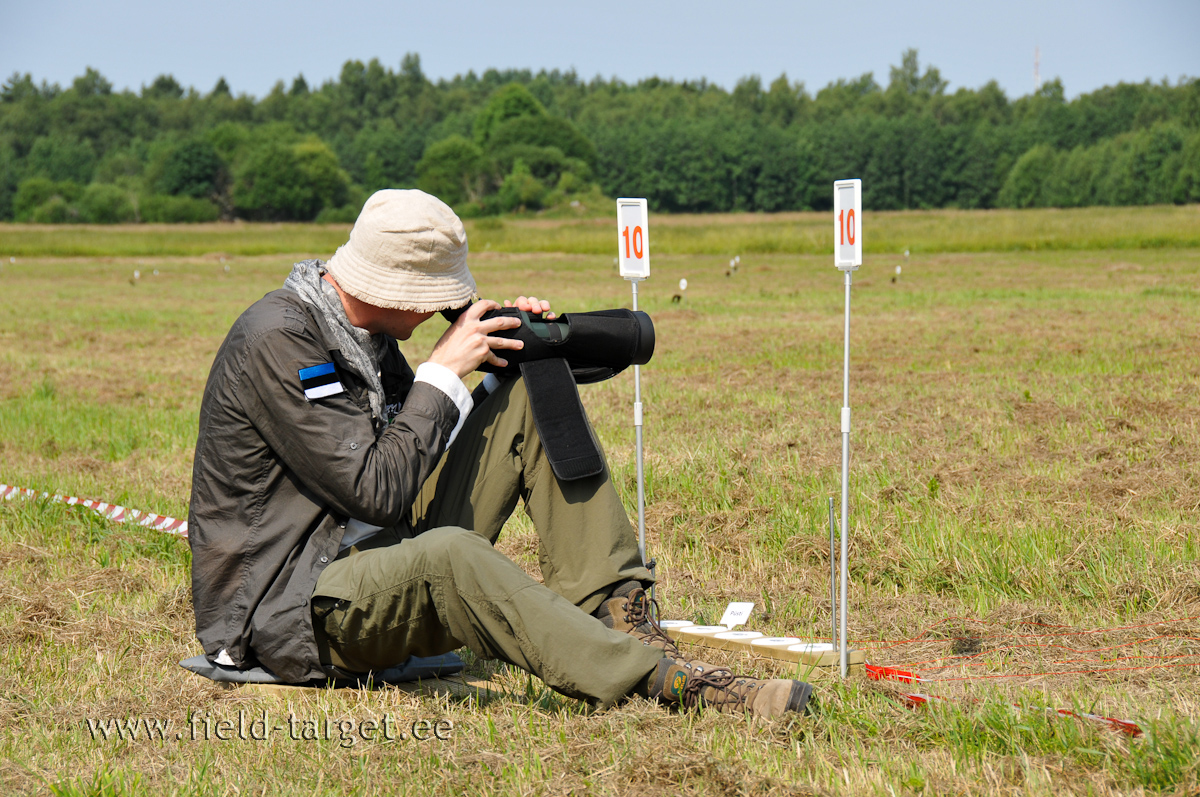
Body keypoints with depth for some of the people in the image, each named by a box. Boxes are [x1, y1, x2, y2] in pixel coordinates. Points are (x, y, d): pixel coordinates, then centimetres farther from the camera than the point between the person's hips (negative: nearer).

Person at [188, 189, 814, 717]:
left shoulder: (361, 329, 8)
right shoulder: (275, 342, -20)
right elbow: (378, 491, -25)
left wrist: (508, 348, 0)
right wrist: (444, 369, -16)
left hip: (379, 559, 9)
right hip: (286, 608, -9)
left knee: (528, 398, 0)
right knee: (446, 555, -42)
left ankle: (615, 615, -12)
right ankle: (665, 682, -41)